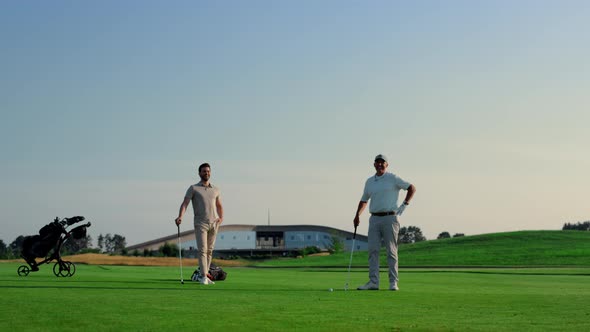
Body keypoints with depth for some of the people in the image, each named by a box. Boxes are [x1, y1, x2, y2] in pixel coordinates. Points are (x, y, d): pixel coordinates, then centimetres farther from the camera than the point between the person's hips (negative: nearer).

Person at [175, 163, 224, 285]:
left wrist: (221, 217, 4)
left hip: (214, 223, 4)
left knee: (209, 251, 5)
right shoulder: (193, 188, 2)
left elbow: (219, 205, 23)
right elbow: (185, 203, -8)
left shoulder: (215, 189, 15)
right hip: (200, 223, -4)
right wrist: (180, 217, -24)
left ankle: (203, 275, 11)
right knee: (202, 250, -12)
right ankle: (203, 276, -14)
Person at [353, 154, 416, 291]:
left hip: (390, 217, -5)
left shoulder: (393, 178, -1)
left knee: (391, 251, -3)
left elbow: (412, 188, 3)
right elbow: (364, 200, 25)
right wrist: (357, 216, 14)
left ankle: (393, 282, 0)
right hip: (374, 219, 5)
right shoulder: (369, 181, 14)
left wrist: (404, 205, -4)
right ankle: (373, 282, -1)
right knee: (373, 250, -2)